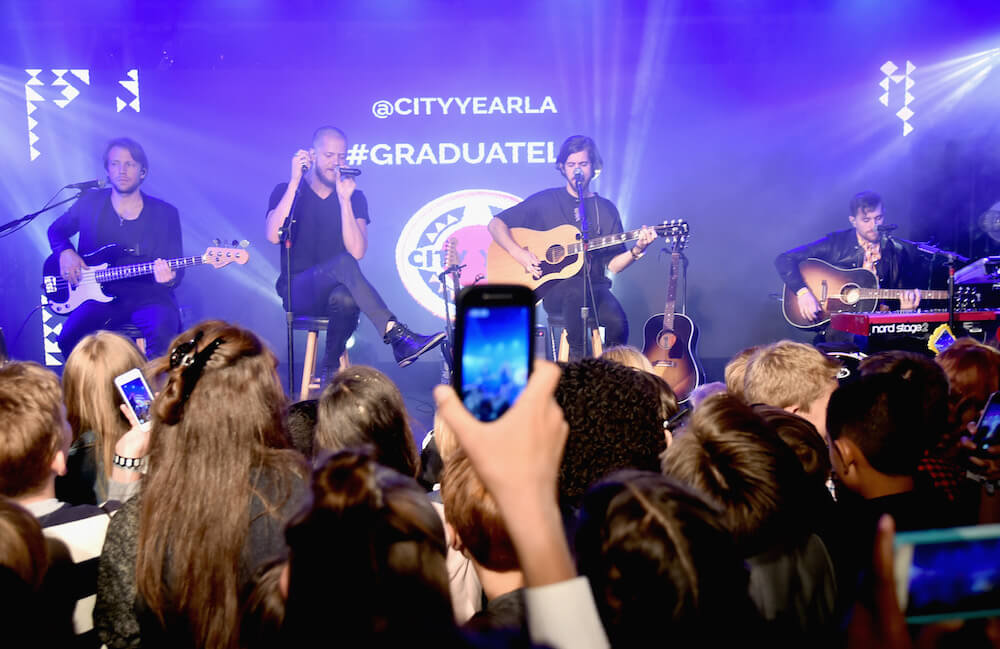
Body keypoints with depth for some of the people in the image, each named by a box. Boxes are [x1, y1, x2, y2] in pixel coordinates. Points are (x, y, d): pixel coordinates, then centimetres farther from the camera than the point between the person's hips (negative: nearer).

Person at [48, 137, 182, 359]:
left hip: (149, 296, -1)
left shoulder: (165, 213, 4)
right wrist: (65, 252, 2)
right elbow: (56, 230, 23)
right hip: (101, 294, 1)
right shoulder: (90, 204, 7)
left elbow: (177, 269, 4)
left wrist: (168, 278, -20)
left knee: (163, 334, -33)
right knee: (69, 338, -26)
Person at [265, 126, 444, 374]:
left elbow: (357, 251, -8)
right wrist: (295, 182, -17)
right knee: (343, 264, -34)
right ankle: (397, 335, -42)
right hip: (298, 290, -2)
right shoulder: (286, 192, 4)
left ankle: (331, 367, -12)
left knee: (346, 299, -37)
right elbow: (274, 236, -17)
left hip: (337, 290, 2)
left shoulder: (354, 197, 8)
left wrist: (344, 200, -15)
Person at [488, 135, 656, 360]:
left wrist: (636, 251, -11)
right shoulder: (546, 200, 8)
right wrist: (518, 252, -9)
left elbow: (613, 265, 8)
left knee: (617, 323, -30)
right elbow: (496, 224, 7)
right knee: (577, 291, -38)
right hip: (555, 288, -2)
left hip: (595, 287, 2)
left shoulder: (606, 209, 14)